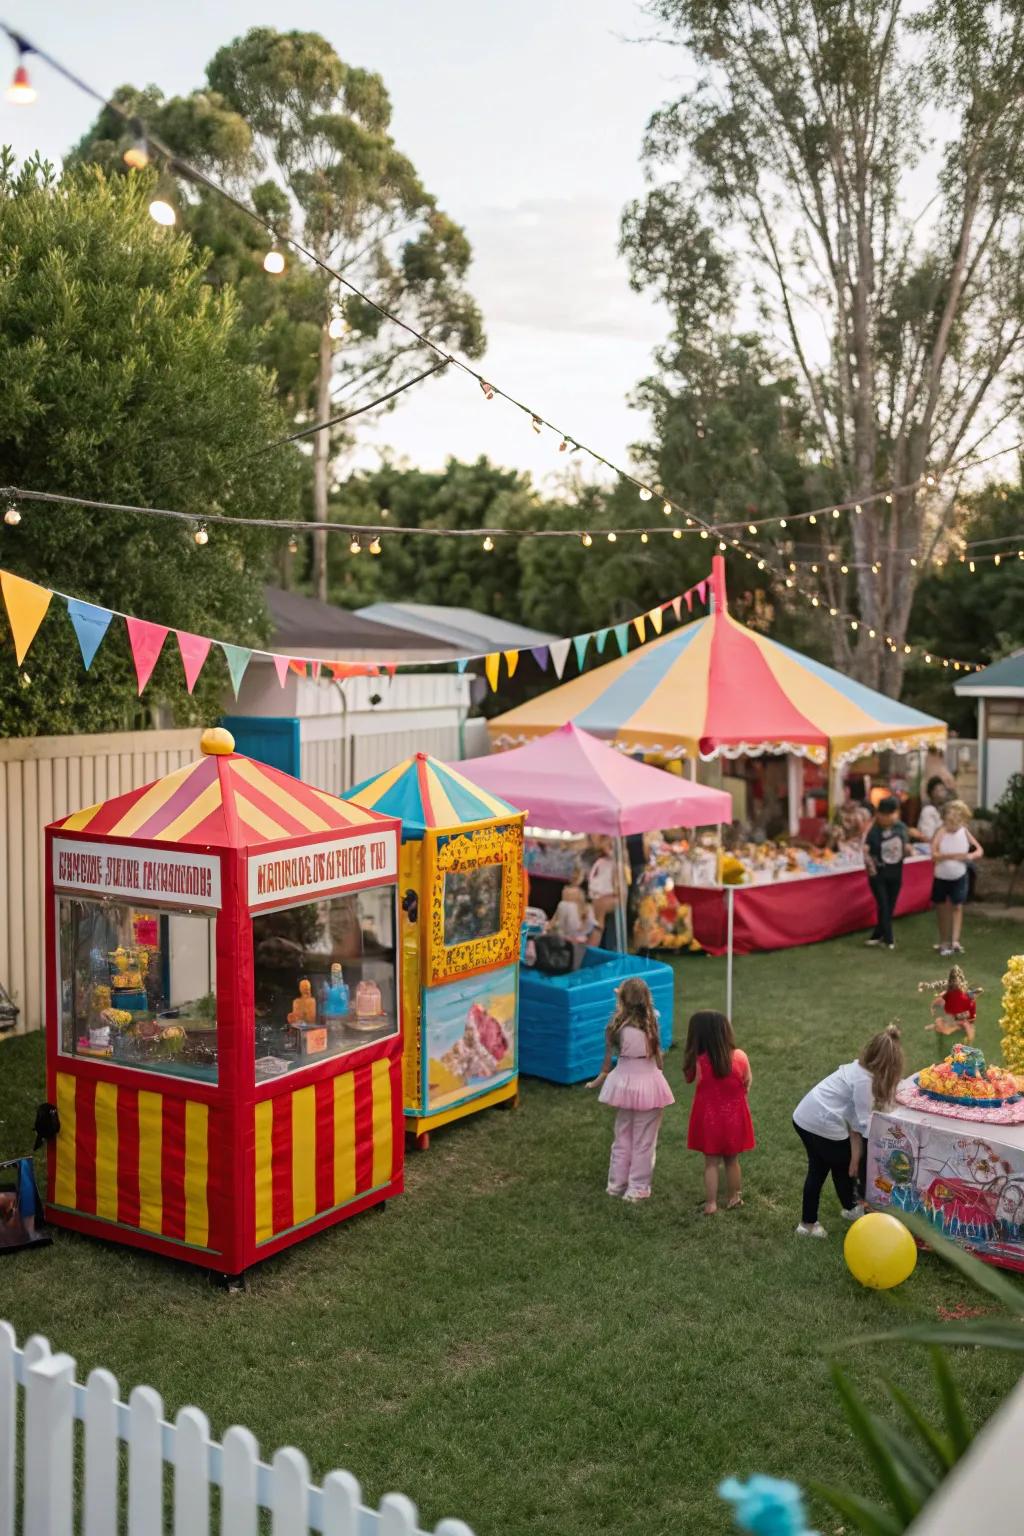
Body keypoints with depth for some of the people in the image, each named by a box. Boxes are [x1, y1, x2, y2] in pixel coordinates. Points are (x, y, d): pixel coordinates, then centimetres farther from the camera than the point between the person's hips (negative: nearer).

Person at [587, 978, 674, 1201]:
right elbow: (658, 1061, -7)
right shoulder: (649, 1025, -16)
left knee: (622, 1138, 19)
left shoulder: (616, 1027, -8)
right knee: (644, 1141, 9)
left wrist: (597, 1081, 14)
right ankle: (638, 1188, 15)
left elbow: (607, 1062, -1)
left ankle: (617, 1184, 28)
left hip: (624, 1084, 3)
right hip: (648, 1084, -3)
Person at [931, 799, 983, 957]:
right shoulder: (941, 832, -16)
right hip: (941, 877, -1)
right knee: (942, 908, 10)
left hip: (959, 877, 1)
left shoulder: (965, 832, -9)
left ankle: (955, 941, -6)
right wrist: (952, 856, -36)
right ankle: (944, 942, 23)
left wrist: (971, 856, -24)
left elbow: (979, 850, -2)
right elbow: (934, 854, -25)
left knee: (957, 907, -4)